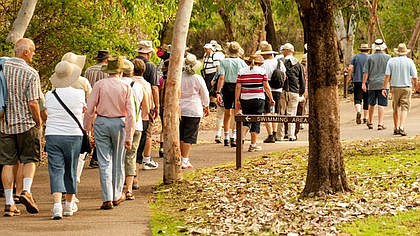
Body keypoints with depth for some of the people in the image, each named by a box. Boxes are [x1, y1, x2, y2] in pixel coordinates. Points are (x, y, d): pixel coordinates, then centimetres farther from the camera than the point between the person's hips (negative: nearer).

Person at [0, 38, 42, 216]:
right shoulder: (31, 73, -12)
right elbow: (33, 103, -15)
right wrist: (39, 122, -1)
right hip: (26, 122, -3)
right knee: (29, 159, 12)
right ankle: (26, 192, -7)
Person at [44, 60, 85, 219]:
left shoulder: (49, 95, -2)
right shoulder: (78, 94, -5)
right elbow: (84, 109, 13)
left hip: (52, 136, 0)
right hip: (74, 135, 0)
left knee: (56, 170, -2)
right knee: (70, 170, 13)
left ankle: (57, 205, -19)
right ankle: (69, 205, 25)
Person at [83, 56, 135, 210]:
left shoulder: (99, 85, -4)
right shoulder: (126, 87, -2)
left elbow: (90, 109, -5)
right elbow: (130, 114, -4)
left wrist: (87, 128, 5)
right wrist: (129, 136, -1)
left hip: (101, 122, 0)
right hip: (119, 123, 0)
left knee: (104, 162, 1)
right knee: (118, 161, 14)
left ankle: (107, 199, -3)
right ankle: (117, 196, 26)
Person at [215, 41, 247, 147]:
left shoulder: (224, 62, -4)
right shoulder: (242, 62, -2)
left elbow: (221, 77, -12)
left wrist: (218, 92, -13)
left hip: (227, 87, 1)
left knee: (227, 113, 14)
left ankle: (226, 138, 20)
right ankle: (234, 137, -11)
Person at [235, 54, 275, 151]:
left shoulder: (241, 71, 5)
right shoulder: (261, 71, 0)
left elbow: (238, 87, 1)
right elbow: (266, 87, -2)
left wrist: (237, 100, 5)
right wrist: (271, 99, 4)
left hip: (245, 100, 2)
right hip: (258, 99, -2)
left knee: (246, 120, 13)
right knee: (256, 122, 4)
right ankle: (253, 145, 5)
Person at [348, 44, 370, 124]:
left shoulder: (355, 57, 4)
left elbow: (350, 68, -5)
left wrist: (351, 77, 9)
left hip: (357, 81, 0)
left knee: (357, 99, -2)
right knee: (366, 100, 11)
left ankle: (358, 111, -30)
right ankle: (365, 118, 17)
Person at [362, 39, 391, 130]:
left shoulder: (370, 58, -1)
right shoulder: (388, 57, -2)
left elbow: (366, 72, -2)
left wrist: (363, 83, 1)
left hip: (372, 84, 1)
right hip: (383, 84, -1)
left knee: (371, 104, 13)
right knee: (381, 105, -2)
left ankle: (370, 122, 23)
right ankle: (380, 124, -6)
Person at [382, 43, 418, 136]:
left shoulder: (391, 61, -1)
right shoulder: (409, 61, -5)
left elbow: (387, 75, -6)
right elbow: (414, 76, -5)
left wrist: (384, 88, -4)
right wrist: (415, 84, 16)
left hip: (395, 87, 2)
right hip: (406, 87, -2)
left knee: (396, 108, 15)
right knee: (404, 108, -3)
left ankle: (396, 128, 20)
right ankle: (401, 127, -19)